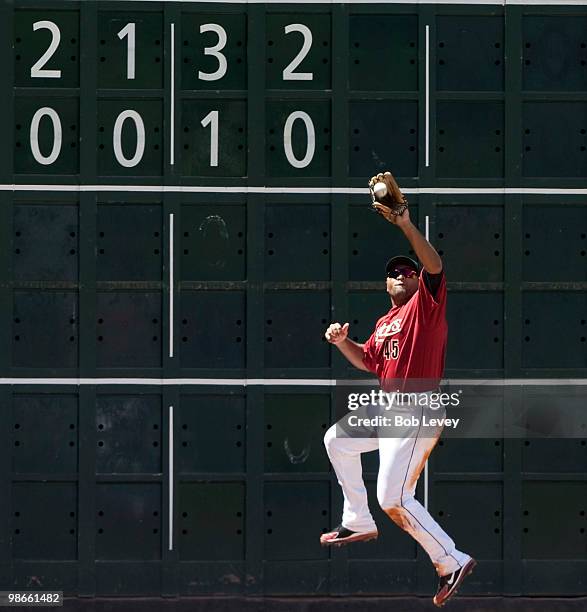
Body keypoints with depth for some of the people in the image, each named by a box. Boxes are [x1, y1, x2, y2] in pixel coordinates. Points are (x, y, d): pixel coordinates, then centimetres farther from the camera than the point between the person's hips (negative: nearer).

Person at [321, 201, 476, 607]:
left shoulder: (426, 304, -6)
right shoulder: (384, 324, 19)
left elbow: (435, 266, -24)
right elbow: (368, 361, 26)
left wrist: (406, 226, -35)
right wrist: (342, 341, 7)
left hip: (417, 413, -10)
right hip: (388, 412, 10)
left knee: (393, 497, -17)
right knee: (337, 440, 25)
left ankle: (452, 562, -14)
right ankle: (358, 523, 30)